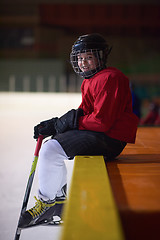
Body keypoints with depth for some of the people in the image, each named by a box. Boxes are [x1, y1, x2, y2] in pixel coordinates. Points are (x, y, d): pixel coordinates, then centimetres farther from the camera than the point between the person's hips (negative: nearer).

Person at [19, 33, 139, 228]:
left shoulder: (109, 78, -16)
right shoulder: (88, 81, 17)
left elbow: (101, 120, -23)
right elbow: (84, 114, 18)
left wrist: (68, 122, -13)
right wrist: (54, 125, 5)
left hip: (109, 138, -11)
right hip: (95, 133, 11)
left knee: (50, 150, -18)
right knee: (51, 147, 15)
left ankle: (46, 203, 0)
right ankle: (58, 198, 20)